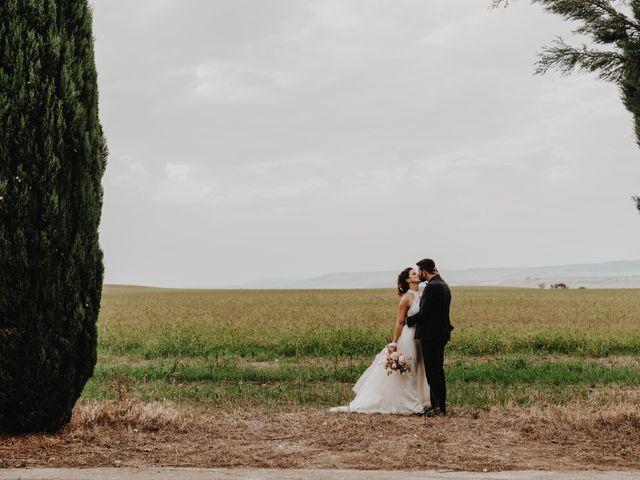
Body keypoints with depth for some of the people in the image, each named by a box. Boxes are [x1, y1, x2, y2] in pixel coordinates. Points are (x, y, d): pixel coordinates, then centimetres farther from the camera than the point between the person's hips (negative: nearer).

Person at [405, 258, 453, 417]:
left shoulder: (432, 287, -17)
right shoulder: (443, 285, 14)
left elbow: (423, 313, -19)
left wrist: (407, 320, -3)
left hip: (430, 335, -10)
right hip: (441, 334, 10)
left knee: (432, 372, -6)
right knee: (438, 371, 14)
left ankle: (438, 407, -5)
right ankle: (440, 406, 19)